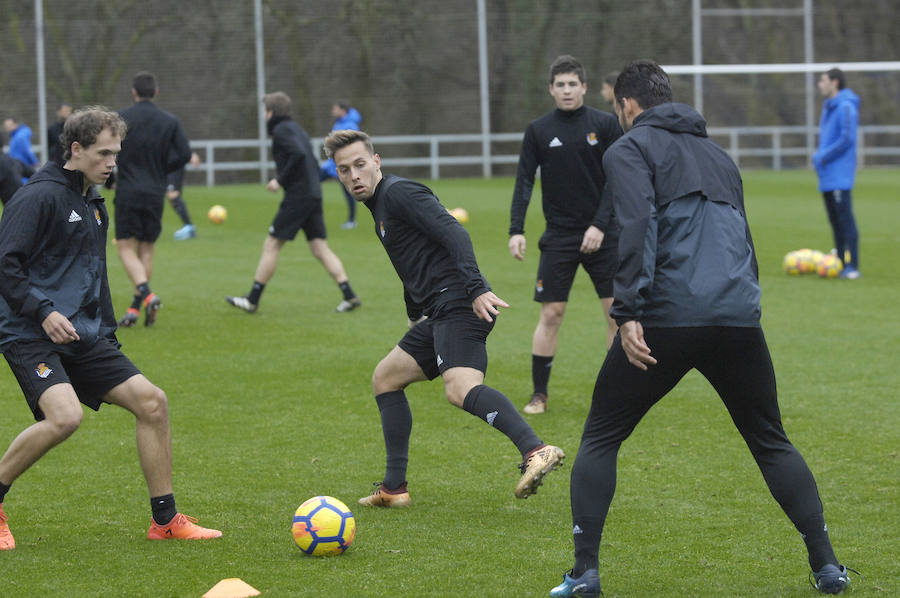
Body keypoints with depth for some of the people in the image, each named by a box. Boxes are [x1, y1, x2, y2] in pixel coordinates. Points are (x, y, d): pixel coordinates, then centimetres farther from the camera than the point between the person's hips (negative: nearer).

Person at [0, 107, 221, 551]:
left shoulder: (94, 206, 18)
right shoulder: (39, 197, -10)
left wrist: (107, 332, 23)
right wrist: (43, 313, -24)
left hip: (83, 336, 9)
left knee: (151, 402, -1)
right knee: (64, 415, -29)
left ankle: (164, 521, 8)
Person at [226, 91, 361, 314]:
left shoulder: (281, 130, -7)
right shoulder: (296, 129, 20)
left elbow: (299, 154, -23)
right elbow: (313, 164, 22)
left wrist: (281, 181, -15)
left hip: (297, 196, -8)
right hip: (314, 195, 9)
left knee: (271, 245, -1)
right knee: (320, 250, 6)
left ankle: (252, 300, 3)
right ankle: (349, 296, -4)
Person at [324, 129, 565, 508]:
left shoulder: (399, 193, -6)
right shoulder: (379, 205, 25)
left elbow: (453, 233, -18)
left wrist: (476, 289, -28)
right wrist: (415, 314, 39)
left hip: (459, 305, -10)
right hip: (438, 313, 10)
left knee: (460, 389, -31)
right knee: (385, 378, 20)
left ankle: (535, 451, -51)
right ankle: (394, 487, 21)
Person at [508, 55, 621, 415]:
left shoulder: (606, 125, 0)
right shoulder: (539, 130, 3)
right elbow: (524, 182, 3)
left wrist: (600, 225, -13)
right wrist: (516, 230, -8)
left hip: (602, 234, 0)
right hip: (559, 236, 0)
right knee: (551, 314, -3)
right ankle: (539, 394, 7)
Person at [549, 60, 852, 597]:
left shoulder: (629, 150, 5)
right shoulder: (717, 154, 26)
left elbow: (638, 226, -11)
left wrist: (628, 313, -16)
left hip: (666, 316, -5)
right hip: (738, 319, 5)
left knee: (600, 439, 9)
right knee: (772, 442, 20)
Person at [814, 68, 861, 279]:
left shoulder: (846, 107, -11)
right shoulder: (829, 107, 18)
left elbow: (847, 139, -19)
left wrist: (824, 156, -14)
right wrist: (818, 156, 9)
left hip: (840, 176, -10)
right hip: (827, 176, 10)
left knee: (845, 218, -11)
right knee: (835, 221, 11)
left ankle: (852, 267, -13)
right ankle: (841, 264, 15)